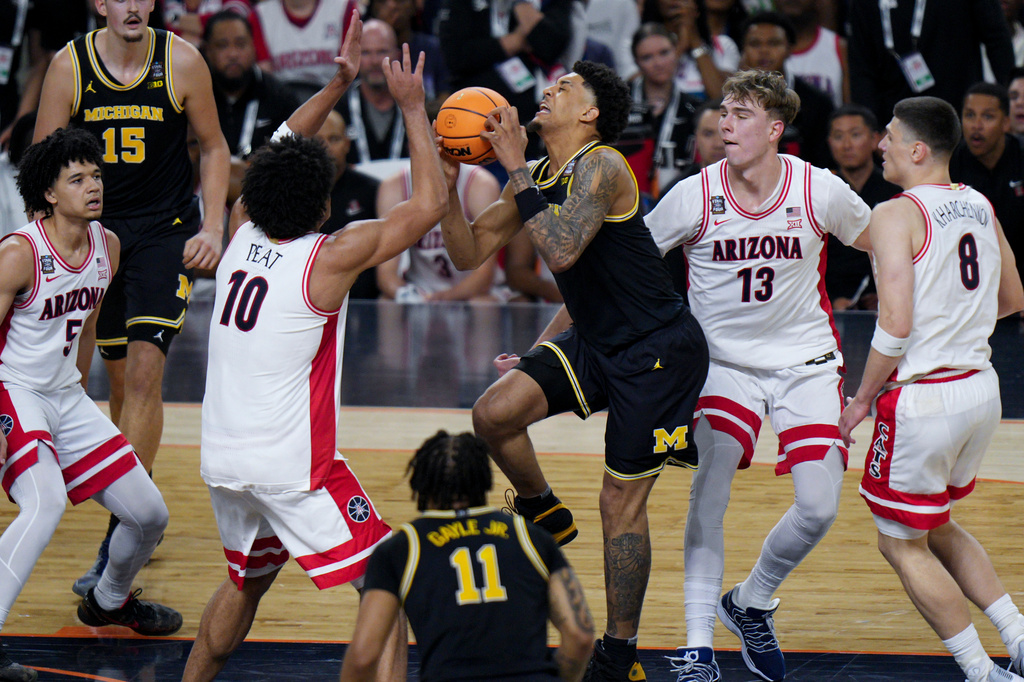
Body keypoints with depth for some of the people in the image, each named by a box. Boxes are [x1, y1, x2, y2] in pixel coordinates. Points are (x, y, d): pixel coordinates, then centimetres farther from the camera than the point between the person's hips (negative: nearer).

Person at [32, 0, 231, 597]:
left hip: (167, 231, -2)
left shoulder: (181, 62, -10)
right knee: (121, 378, 10)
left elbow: (214, 147, 4)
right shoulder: (70, 66, -8)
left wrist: (212, 228, -6)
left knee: (145, 371, -15)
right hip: (97, 230, 2)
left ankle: (118, 546, -14)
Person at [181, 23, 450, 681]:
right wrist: (413, 108, 1)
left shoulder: (243, 236, 5)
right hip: (293, 465, -7)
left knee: (246, 581, 29)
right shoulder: (329, 259, -13)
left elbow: (277, 155, 23)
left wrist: (338, 84, 22)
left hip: (223, 459, 7)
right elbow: (430, 204, -7)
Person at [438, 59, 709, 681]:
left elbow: (562, 252, -33)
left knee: (621, 503, -3)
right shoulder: (537, 177, 6)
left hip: (660, 350, -8)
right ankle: (543, 512, 17)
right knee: (495, 413, -12)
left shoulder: (601, 167, -19)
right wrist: (448, 178, -6)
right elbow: (469, 252, 7)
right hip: (596, 340, 8)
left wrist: (516, 169, -27)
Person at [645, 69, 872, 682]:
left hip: (806, 361, 1)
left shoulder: (820, 191, -11)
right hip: (725, 360, -1)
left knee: (819, 508, -8)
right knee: (711, 484, -23)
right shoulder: (693, 197, -13)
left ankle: (751, 604, 21)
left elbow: (888, 246, 7)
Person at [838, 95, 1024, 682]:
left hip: (923, 398, -8)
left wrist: (862, 400, -9)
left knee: (902, 544, 8)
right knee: (937, 526, 26)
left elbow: (895, 326, -21)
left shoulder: (897, 215, -15)